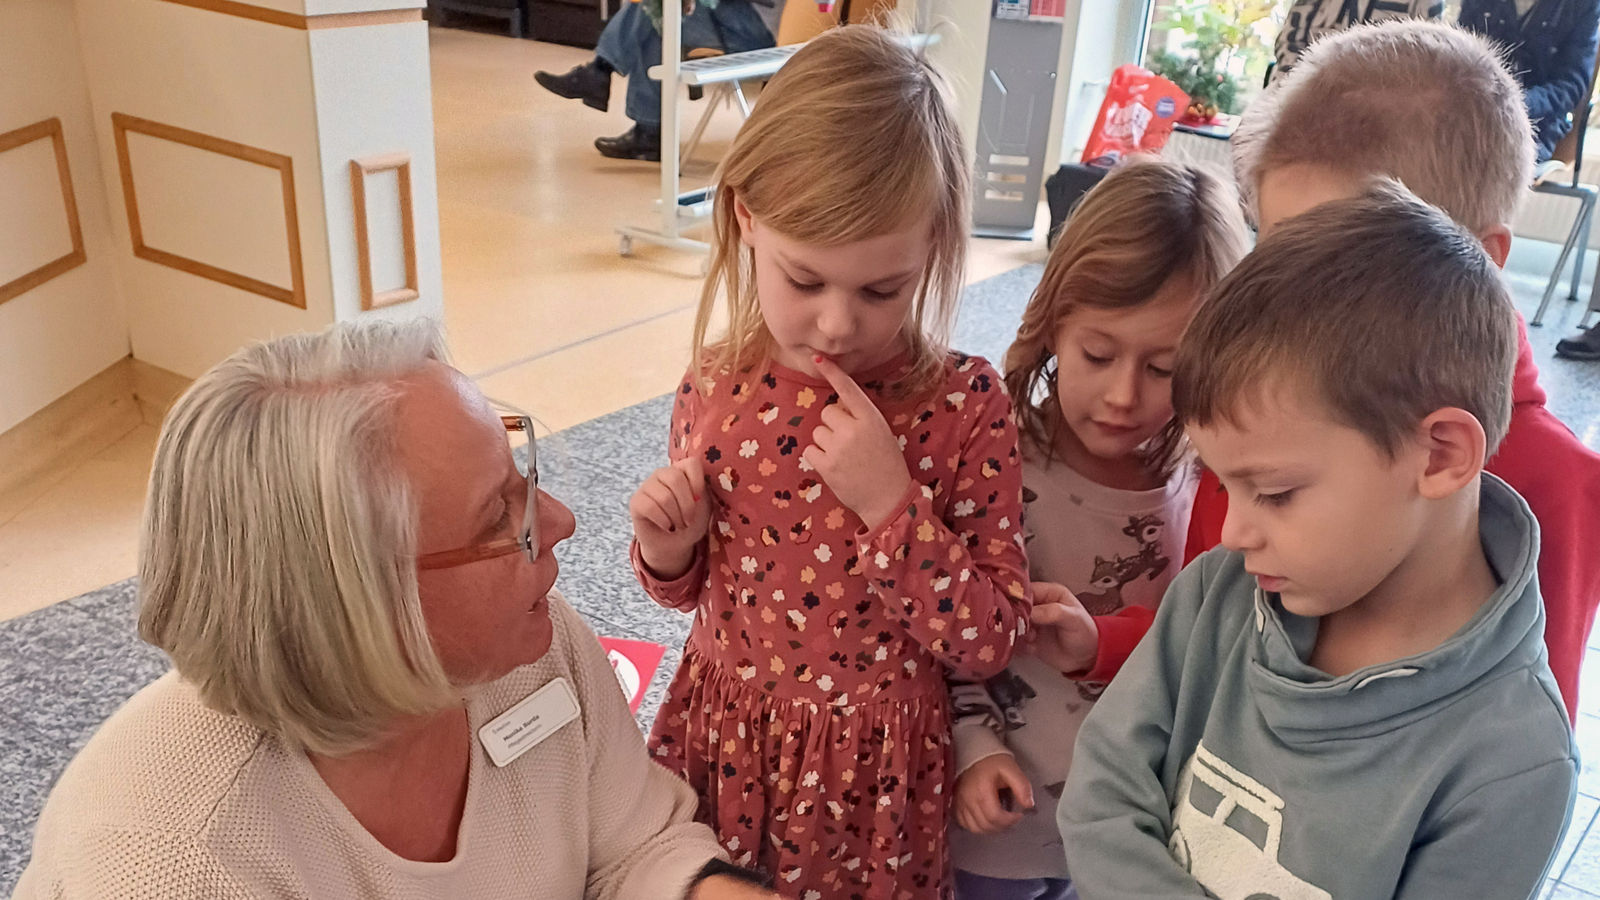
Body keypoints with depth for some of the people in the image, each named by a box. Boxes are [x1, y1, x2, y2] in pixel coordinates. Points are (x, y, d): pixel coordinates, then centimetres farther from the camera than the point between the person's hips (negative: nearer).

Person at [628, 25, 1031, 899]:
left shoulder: (965, 405, -18)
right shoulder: (716, 385, -9)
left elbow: (988, 645, -17)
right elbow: (693, 590, 6)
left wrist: (890, 505, -28)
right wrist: (666, 551, -16)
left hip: (872, 773, -2)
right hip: (720, 743, 3)